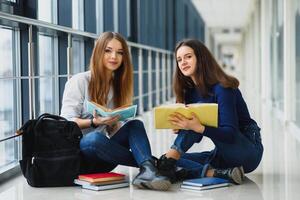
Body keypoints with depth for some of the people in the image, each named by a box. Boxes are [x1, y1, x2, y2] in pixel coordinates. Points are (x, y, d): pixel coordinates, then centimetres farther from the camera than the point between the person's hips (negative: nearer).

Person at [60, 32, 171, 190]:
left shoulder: (119, 85, 15)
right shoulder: (79, 81, -3)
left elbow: (114, 128, 10)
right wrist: (94, 122, -25)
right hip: (78, 148, -4)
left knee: (135, 125, -22)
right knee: (95, 138, -39)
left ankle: (147, 171, -47)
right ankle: (148, 163, -27)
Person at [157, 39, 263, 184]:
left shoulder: (221, 88, -16)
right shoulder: (191, 92, 6)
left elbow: (230, 133, -24)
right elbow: (196, 138, 7)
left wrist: (199, 127, -39)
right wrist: (182, 128, -15)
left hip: (249, 152, -7)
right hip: (224, 155, 7)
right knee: (177, 159, -13)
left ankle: (167, 162, -33)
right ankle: (219, 174, -29)